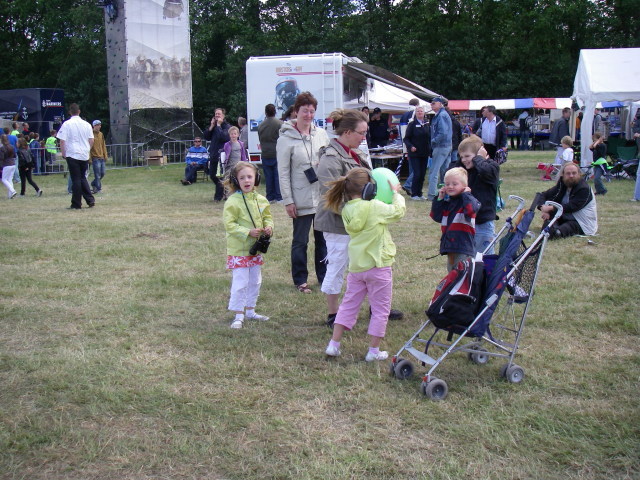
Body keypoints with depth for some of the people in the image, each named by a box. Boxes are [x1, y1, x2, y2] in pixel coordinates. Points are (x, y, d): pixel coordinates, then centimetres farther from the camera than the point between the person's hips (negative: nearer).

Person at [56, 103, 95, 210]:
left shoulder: (66, 124, -5)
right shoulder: (86, 124, 5)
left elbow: (62, 141, -8)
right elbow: (91, 140, 7)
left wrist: (63, 153, 3)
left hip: (72, 155, -3)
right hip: (85, 155, 3)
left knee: (76, 179, 0)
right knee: (83, 178, 16)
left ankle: (76, 204, 3)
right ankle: (90, 200, 6)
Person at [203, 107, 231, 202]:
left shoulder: (227, 126, -7)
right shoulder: (213, 125, 13)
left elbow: (223, 137, -25)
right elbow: (206, 137, 6)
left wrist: (218, 126, -17)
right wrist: (211, 126, -4)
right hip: (213, 155, 7)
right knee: (212, 175, 12)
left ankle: (218, 196, 6)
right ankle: (223, 190, 30)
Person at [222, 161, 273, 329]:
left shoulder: (261, 200, 3)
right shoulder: (232, 202, -15)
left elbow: (267, 217, 17)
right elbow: (229, 225, -17)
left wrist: (269, 227, -5)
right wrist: (248, 232, -25)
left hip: (255, 249, 7)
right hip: (238, 250, -7)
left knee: (255, 281, 16)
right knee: (240, 283, -4)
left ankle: (250, 311, 31)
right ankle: (239, 315, 7)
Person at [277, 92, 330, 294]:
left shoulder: (321, 134, 6)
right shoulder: (286, 138, -7)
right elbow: (283, 172, -8)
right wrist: (288, 200, -11)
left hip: (323, 197, 4)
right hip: (301, 199, -4)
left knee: (323, 238, 12)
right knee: (300, 241, 6)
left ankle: (324, 276, 25)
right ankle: (300, 280, 18)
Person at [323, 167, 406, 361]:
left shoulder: (347, 209, 0)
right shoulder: (374, 207, -18)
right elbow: (398, 211, -5)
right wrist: (396, 193, 10)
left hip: (356, 267, 6)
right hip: (378, 266, -6)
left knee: (349, 305, 17)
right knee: (380, 309, 9)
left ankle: (334, 345, 18)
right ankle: (374, 351, 14)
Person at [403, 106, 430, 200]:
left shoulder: (427, 125, 11)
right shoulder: (412, 124, -3)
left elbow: (429, 138, 16)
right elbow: (406, 138, -6)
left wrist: (430, 149, 4)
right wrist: (410, 146, -22)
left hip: (424, 154, 5)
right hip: (414, 153, -5)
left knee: (423, 174, 7)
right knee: (417, 174, -8)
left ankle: (419, 194, 17)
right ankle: (414, 194, 4)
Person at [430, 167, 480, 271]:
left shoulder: (469, 200, -7)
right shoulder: (447, 203, 14)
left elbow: (470, 210, -28)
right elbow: (436, 216, 7)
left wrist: (466, 194, -17)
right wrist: (439, 198, 4)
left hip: (463, 245, -7)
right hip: (449, 245, 8)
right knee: (451, 271, 18)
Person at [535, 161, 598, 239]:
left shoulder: (584, 188, -14)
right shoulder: (561, 185, 6)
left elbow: (572, 207, -25)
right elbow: (541, 195, 2)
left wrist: (551, 208, -27)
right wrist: (543, 207, -21)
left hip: (583, 224, -6)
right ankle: (552, 228, -51)